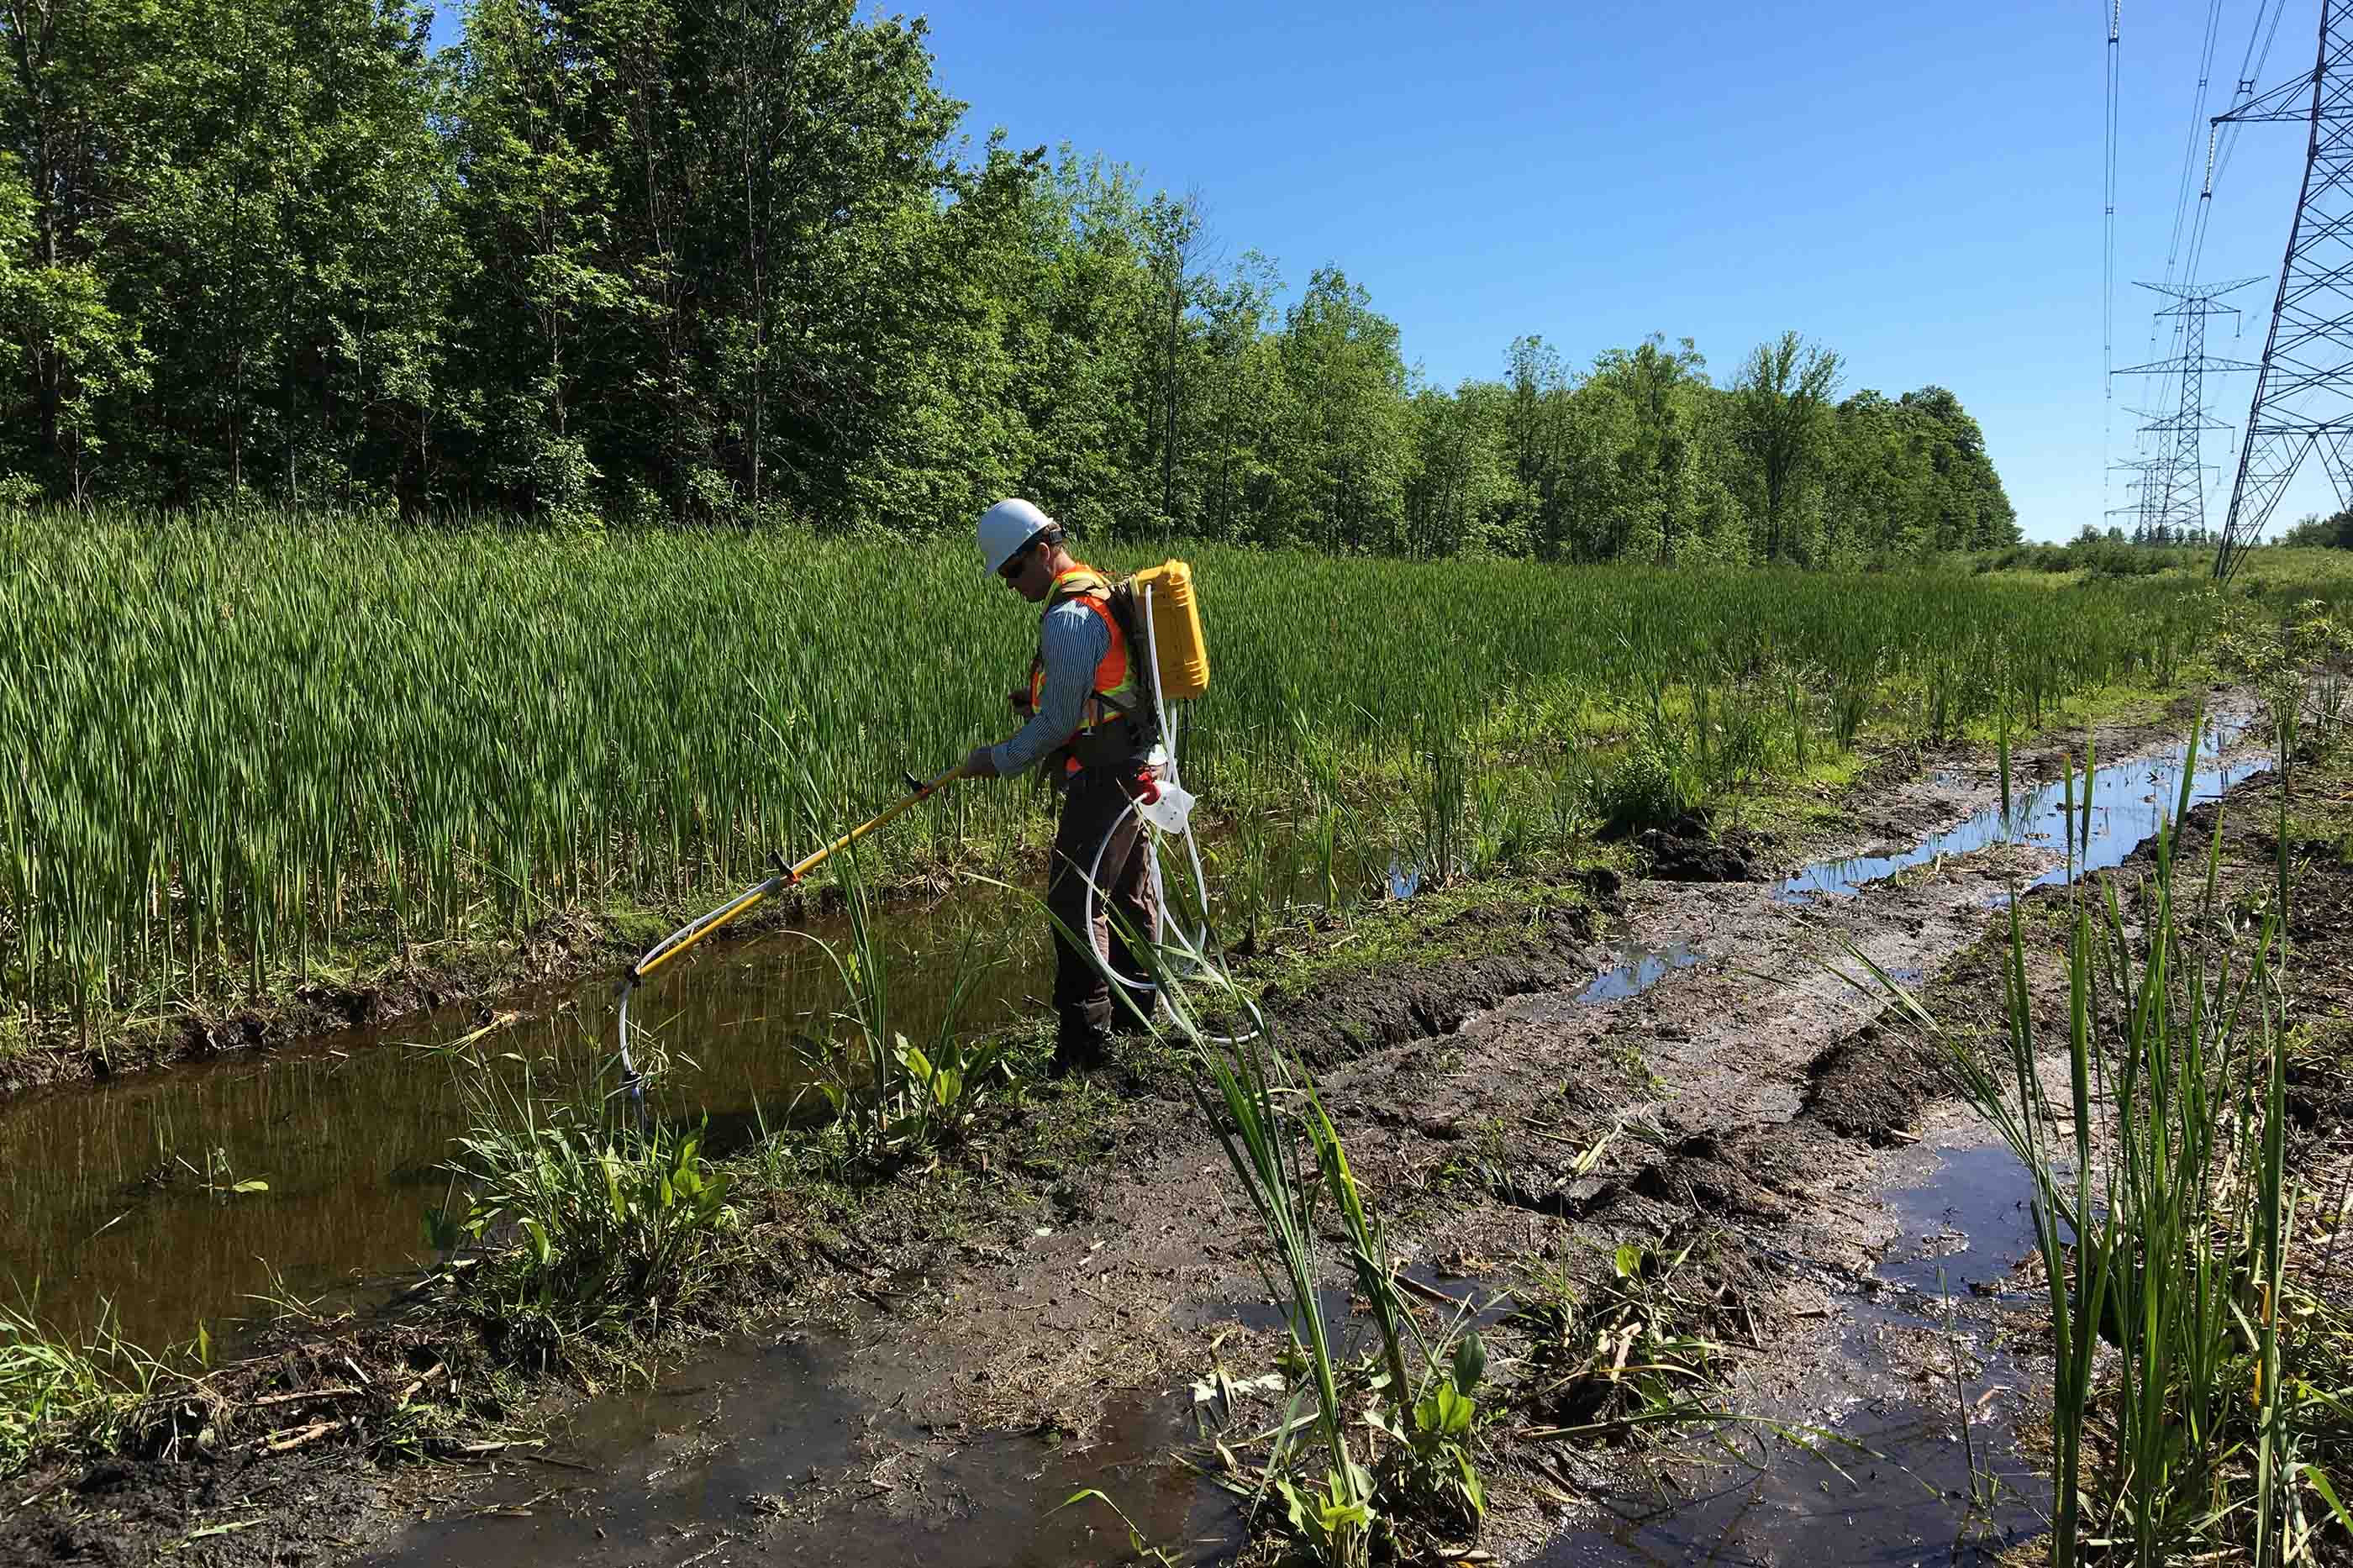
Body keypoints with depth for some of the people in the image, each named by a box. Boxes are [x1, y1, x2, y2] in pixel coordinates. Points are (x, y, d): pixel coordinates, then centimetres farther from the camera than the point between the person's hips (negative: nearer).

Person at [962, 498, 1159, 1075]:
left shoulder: (1067, 619, -18)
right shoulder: (1101, 594, 15)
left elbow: (1059, 722, -17)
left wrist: (997, 760, -6)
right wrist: (1040, 698, 9)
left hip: (1102, 778, -11)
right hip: (1134, 768, 11)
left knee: (1074, 904, -8)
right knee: (1128, 896, 19)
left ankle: (1085, 1038, -6)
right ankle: (1137, 1010, 32)